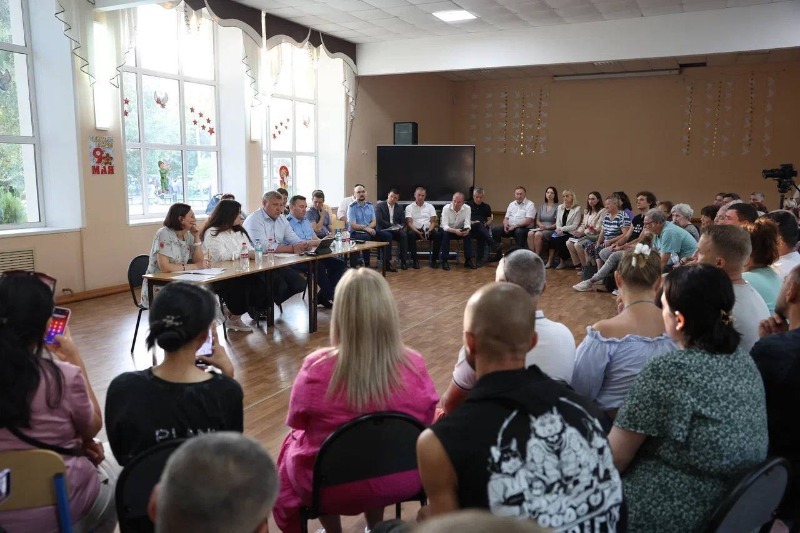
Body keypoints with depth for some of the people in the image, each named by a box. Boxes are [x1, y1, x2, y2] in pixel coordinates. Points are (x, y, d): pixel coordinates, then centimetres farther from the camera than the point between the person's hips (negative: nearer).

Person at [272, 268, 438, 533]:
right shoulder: (414, 365, -20)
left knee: (293, 442, 30)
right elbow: (427, 422, -2)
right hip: (401, 482, 2)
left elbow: (297, 422, -6)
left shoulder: (316, 368, -25)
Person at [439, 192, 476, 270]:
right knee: (445, 234, -35)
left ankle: (468, 260, -17)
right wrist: (455, 231, -45)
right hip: (448, 230, -2)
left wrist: (467, 230, -43)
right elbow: (444, 226, -27)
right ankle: (445, 261, -26)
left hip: (460, 231, 2)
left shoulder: (467, 208, -12)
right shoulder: (446, 208, -19)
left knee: (468, 234, -28)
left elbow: (467, 223, -18)